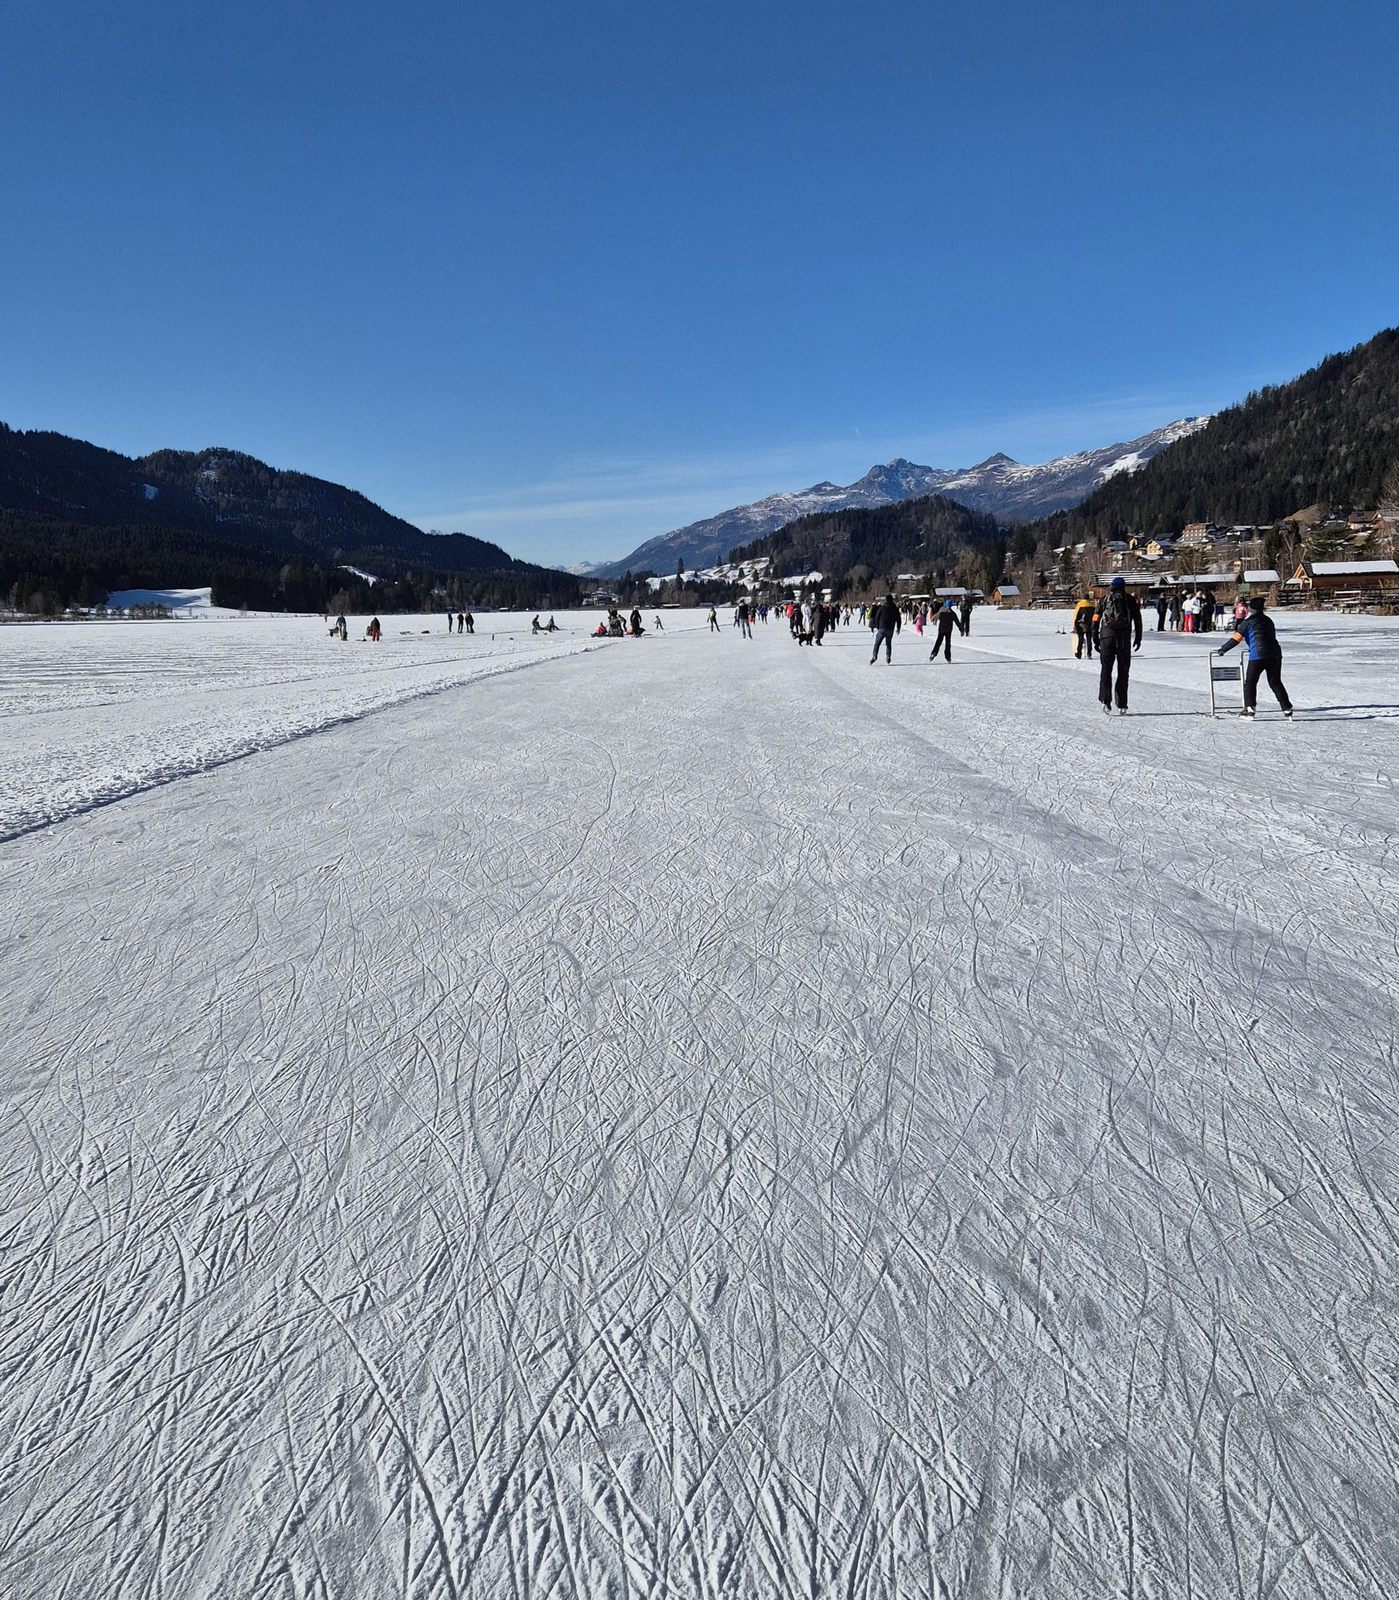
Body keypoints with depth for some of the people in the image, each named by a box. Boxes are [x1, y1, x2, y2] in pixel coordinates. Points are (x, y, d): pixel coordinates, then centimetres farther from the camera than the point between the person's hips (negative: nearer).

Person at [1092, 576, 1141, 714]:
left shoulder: (1105, 599, 12)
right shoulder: (1130, 599, 11)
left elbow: (1096, 619, 5)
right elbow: (1138, 619, 5)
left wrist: (1095, 639, 8)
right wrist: (1138, 638, 10)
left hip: (1107, 637, 0)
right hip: (1124, 639, 0)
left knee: (1106, 670, 4)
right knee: (1123, 672, 6)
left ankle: (1105, 700, -13)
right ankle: (1121, 705, 6)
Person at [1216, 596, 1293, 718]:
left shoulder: (1248, 622, 0)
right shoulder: (1268, 620, 19)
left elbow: (1236, 638, -1)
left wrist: (1223, 649, 8)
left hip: (1258, 656, -6)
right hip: (1275, 654, 6)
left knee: (1250, 682, 4)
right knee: (1275, 682, 13)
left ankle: (1250, 707, -5)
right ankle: (1287, 708, 10)